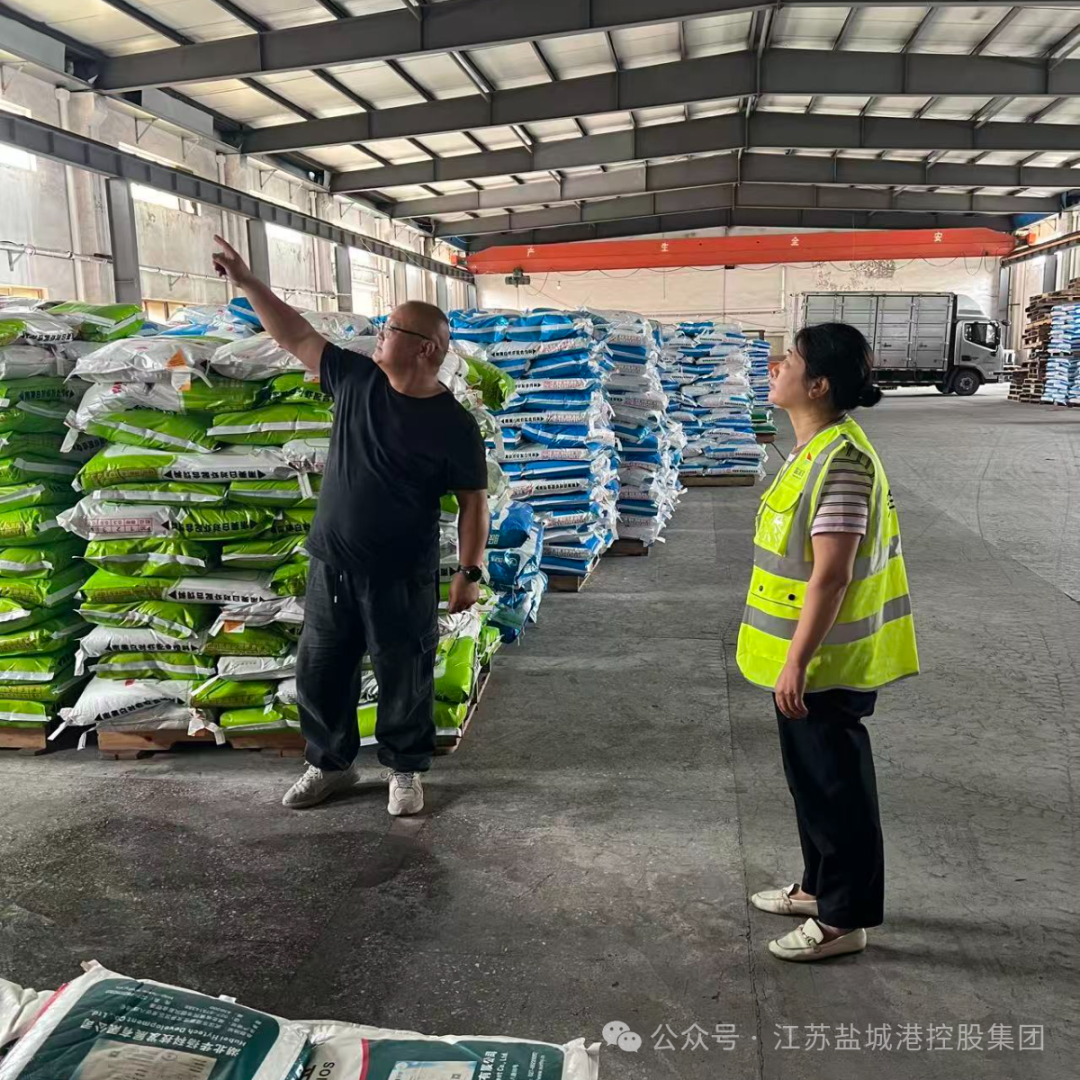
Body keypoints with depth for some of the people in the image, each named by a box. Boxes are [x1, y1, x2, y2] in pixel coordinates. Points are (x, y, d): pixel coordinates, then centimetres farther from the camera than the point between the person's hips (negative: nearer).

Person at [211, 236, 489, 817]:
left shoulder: (454, 425, -11)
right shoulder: (355, 379, 1)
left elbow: (473, 500, -8)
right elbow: (297, 336, 7)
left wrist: (469, 572, -12)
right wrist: (245, 281, 5)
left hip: (402, 577, -4)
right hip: (331, 565, 5)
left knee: (405, 677, 8)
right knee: (320, 671, 14)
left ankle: (406, 770, 30)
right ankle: (330, 763, 35)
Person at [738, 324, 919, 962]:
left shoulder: (841, 459, -23)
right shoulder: (815, 449, 9)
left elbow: (831, 574, -25)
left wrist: (796, 661, -23)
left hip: (823, 662, -10)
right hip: (805, 655, 10)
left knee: (836, 783, 5)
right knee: (812, 776, 21)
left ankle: (845, 918, 21)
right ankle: (820, 886, 38)